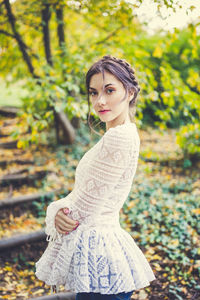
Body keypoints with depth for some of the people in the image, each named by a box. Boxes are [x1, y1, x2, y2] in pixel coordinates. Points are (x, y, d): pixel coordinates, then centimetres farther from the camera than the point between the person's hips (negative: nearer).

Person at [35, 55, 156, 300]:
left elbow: (84, 207, -17)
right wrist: (59, 211, -9)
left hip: (95, 250, -9)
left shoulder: (118, 138, -20)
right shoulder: (122, 134, 11)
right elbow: (83, 194, 11)